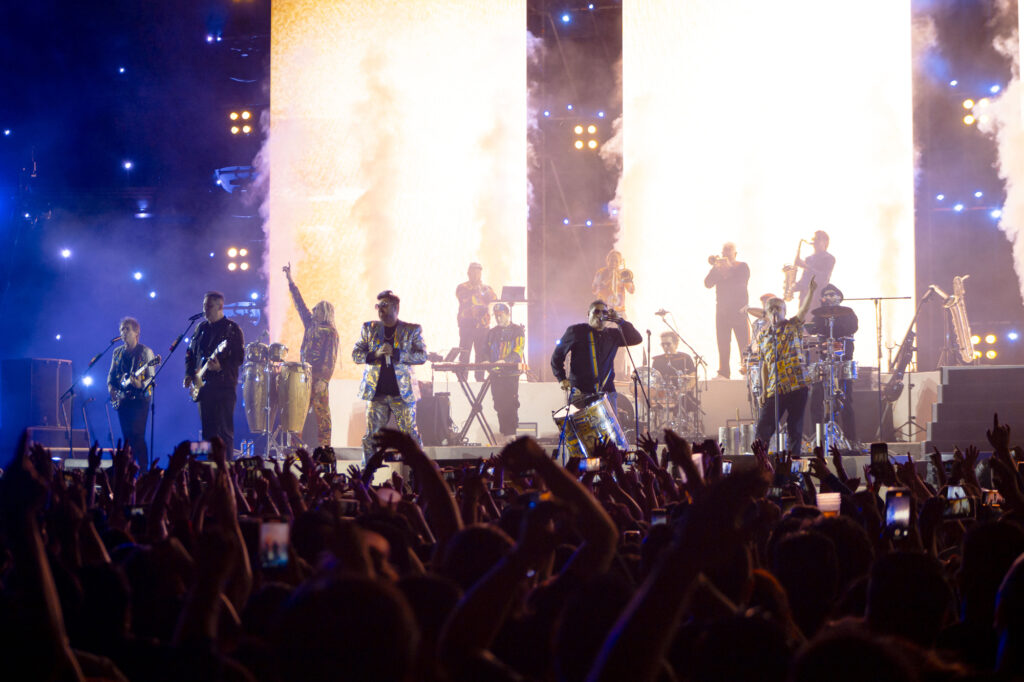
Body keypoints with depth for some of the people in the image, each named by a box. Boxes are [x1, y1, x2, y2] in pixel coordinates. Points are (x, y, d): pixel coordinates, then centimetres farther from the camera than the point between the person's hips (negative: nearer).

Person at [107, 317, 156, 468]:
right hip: (122, 399, 5)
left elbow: (151, 377, -6)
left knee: (137, 435, -15)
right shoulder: (118, 353, 14)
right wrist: (111, 387, 1)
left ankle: (143, 470, -13)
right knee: (127, 437, 6)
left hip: (139, 398, -5)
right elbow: (111, 374, 21)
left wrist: (141, 385, -26)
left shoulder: (145, 352, -2)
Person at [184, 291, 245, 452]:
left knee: (223, 431, -9)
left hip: (224, 386, -6)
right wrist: (189, 375, 7)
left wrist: (221, 366, -24)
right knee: (207, 431, 7)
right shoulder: (201, 328, 15)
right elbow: (190, 353, 22)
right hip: (203, 385, 6)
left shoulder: (232, 329, -2)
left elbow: (239, 358, -9)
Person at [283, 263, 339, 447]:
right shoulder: (310, 325, 15)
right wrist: (290, 281, 22)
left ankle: (324, 450, -5)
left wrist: (324, 380, -20)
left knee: (321, 413, -6)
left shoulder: (330, 332, -5)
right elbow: (300, 304, 21)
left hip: (319, 377, -7)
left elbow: (330, 359, -11)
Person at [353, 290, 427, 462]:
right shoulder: (369, 328, 12)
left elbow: (422, 356, -4)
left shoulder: (412, 330, 5)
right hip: (376, 392, 2)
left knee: (409, 434, -1)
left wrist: (395, 353, -16)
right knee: (371, 435, 2)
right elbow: (356, 355, 7)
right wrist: (375, 353, -13)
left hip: (403, 392, -2)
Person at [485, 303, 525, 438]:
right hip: (495, 374, 5)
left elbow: (518, 351, -9)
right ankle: (503, 432, 8)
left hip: (511, 373, -5)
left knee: (510, 405, -9)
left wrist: (504, 361, -24)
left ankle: (512, 434, -8)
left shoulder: (517, 331, 3)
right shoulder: (492, 332, 18)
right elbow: (488, 351, 22)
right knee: (499, 405, 3)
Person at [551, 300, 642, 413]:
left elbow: (637, 339, 3)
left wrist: (619, 321, -7)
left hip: (606, 392, 3)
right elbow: (557, 355, 9)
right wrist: (562, 379, -2)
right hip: (580, 393, -3)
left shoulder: (613, 334, 13)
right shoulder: (576, 331, 4)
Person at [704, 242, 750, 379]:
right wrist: (716, 268, -14)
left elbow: (741, 282, -14)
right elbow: (708, 283, -1)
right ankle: (723, 372, 0)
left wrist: (728, 268, -20)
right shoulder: (718, 267, 13)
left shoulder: (742, 267, 4)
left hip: (739, 311, -3)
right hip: (722, 310, 3)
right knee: (723, 344, -1)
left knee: (744, 342, -8)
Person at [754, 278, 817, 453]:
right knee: (763, 427, 0)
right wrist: (764, 390, 7)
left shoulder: (792, 327, 6)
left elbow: (804, 310, -12)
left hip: (797, 385, -2)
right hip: (775, 389, 2)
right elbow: (764, 365, 13)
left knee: (795, 428, 1)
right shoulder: (762, 336, 12)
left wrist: (811, 293, -30)